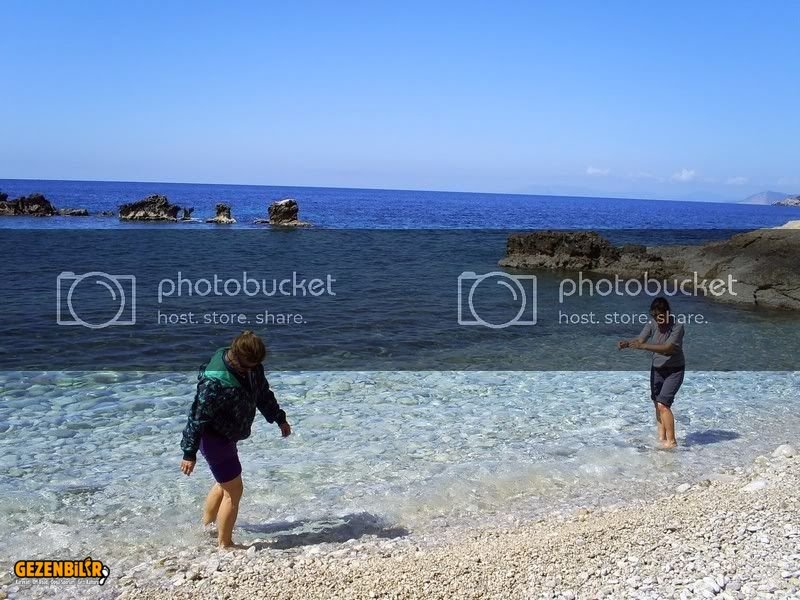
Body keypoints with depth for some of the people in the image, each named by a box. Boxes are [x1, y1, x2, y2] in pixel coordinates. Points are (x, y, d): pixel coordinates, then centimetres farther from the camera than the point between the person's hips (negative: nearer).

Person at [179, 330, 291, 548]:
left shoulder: (251, 367, -7)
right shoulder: (215, 383, -33)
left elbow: (264, 394, 11)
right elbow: (197, 417, -27)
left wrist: (280, 419, 19)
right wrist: (189, 453, -23)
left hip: (228, 435, 9)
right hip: (214, 438, -9)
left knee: (225, 482, 25)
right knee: (234, 490, -3)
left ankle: (206, 526, 46)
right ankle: (225, 544, 13)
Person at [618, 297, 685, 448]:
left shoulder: (678, 326, -22)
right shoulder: (652, 324, -7)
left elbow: (668, 348, -32)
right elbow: (639, 339, -17)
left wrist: (643, 346, -41)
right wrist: (626, 343, -39)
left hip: (674, 370, -6)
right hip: (657, 369, 6)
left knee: (663, 404, -15)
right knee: (658, 405, 13)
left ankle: (671, 441, -3)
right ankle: (661, 437, 27)